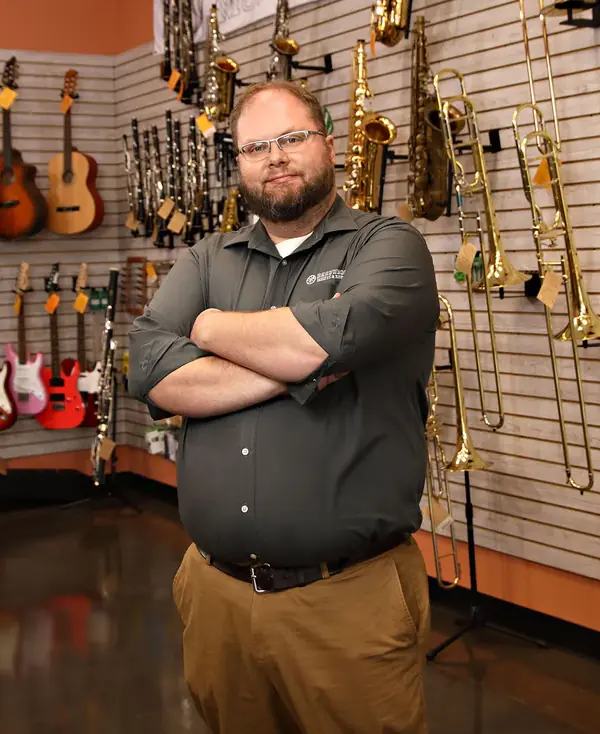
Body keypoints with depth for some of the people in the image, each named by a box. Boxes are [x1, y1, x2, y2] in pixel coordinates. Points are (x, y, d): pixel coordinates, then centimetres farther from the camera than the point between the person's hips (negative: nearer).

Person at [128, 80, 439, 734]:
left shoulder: (389, 246, -2)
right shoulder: (206, 262, 10)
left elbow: (330, 337, -23)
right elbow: (152, 375, -7)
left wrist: (210, 327, -5)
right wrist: (295, 367, -16)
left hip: (351, 600, -3)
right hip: (216, 594, 4)